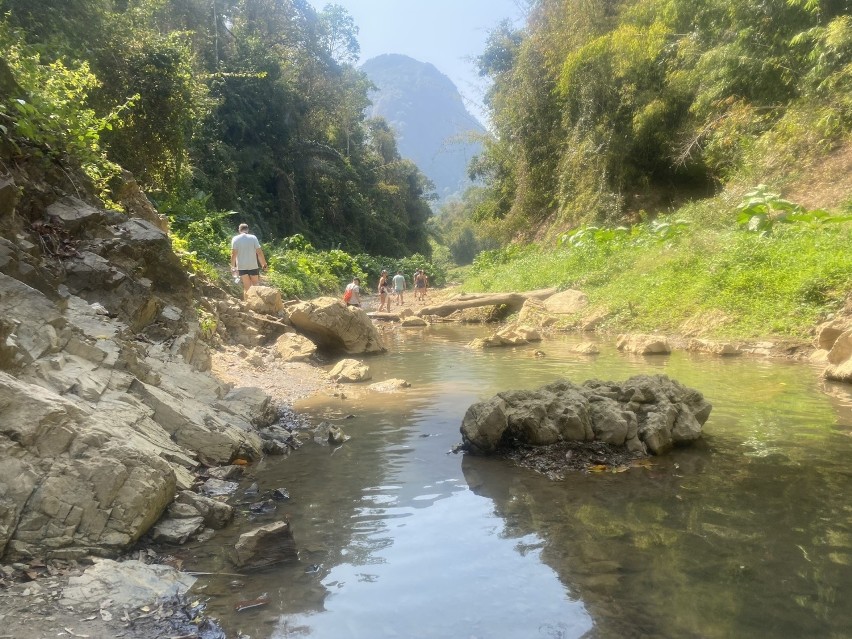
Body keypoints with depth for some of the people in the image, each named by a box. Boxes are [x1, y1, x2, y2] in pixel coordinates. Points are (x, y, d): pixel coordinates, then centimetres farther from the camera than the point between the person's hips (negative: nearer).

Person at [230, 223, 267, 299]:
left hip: (241, 266, 1)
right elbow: (259, 252, -6)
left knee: (246, 287, 9)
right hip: (253, 265, -1)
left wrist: (233, 266, 1)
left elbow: (233, 254, -7)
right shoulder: (253, 238, -3)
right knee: (255, 285, 13)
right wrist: (264, 264, 2)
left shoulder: (235, 239, -2)